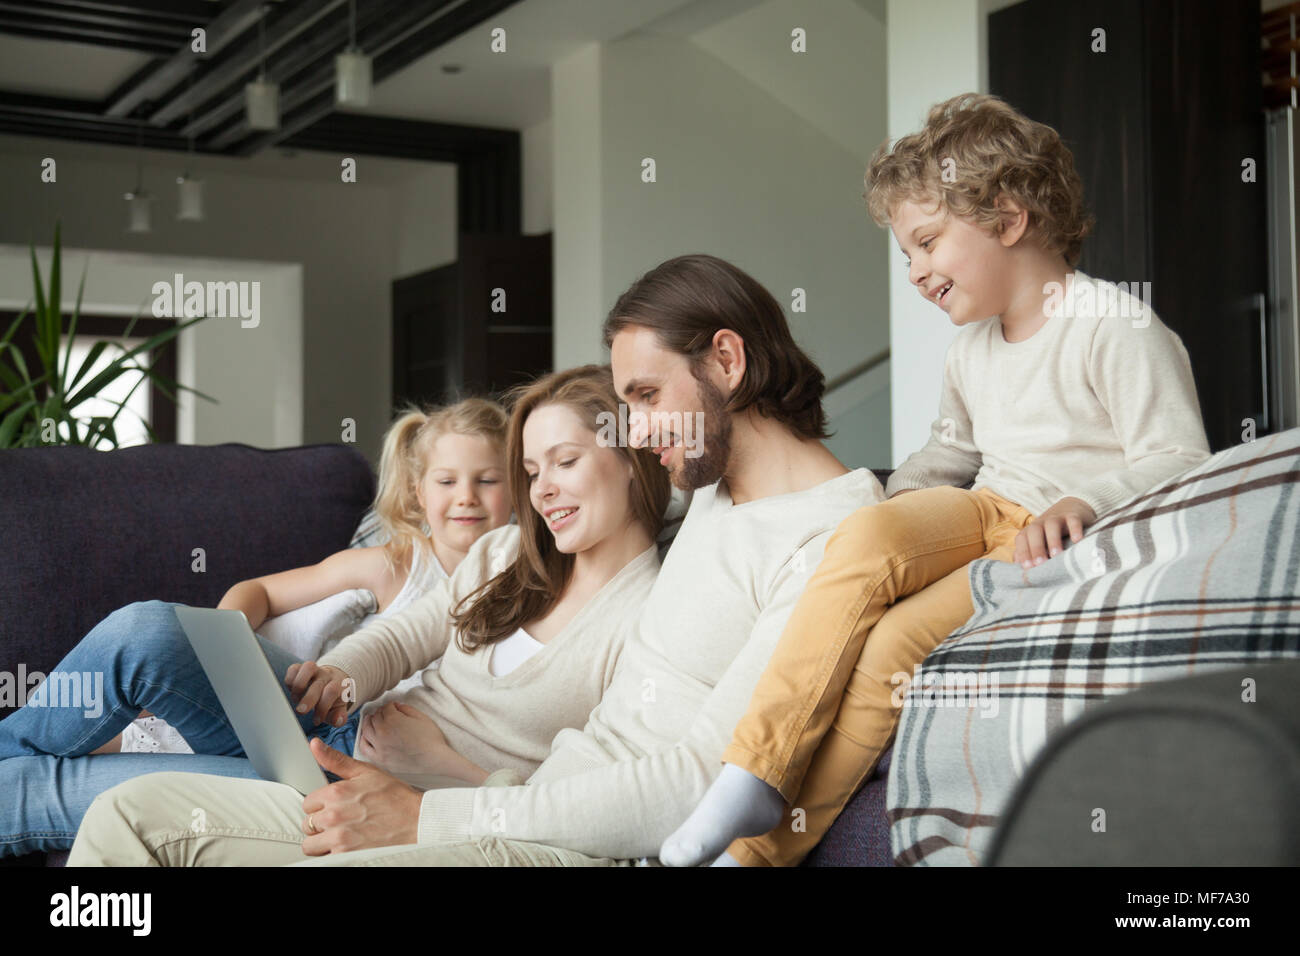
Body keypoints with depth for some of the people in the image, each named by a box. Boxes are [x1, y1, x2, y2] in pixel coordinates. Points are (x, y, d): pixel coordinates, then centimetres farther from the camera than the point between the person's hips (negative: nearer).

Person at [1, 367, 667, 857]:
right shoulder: (505, 553, 11)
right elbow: (398, 639, 12)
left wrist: (440, 765, -19)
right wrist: (338, 676, -11)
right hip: (348, 733, 6)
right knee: (149, 634, -16)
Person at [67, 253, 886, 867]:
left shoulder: (837, 540, -12)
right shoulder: (713, 497, 20)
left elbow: (698, 787, -19)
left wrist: (427, 816, -16)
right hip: (540, 810, 10)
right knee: (140, 810, 2)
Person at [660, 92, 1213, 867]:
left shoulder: (1117, 327, -8)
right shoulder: (973, 348, 17)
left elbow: (1180, 463, -13)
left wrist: (1083, 503, -30)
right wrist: (899, 494, 13)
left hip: (1065, 542, -6)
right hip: (984, 511, 6)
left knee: (895, 643, -28)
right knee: (869, 534, -29)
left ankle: (768, 845, -17)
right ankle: (756, 775, -30)